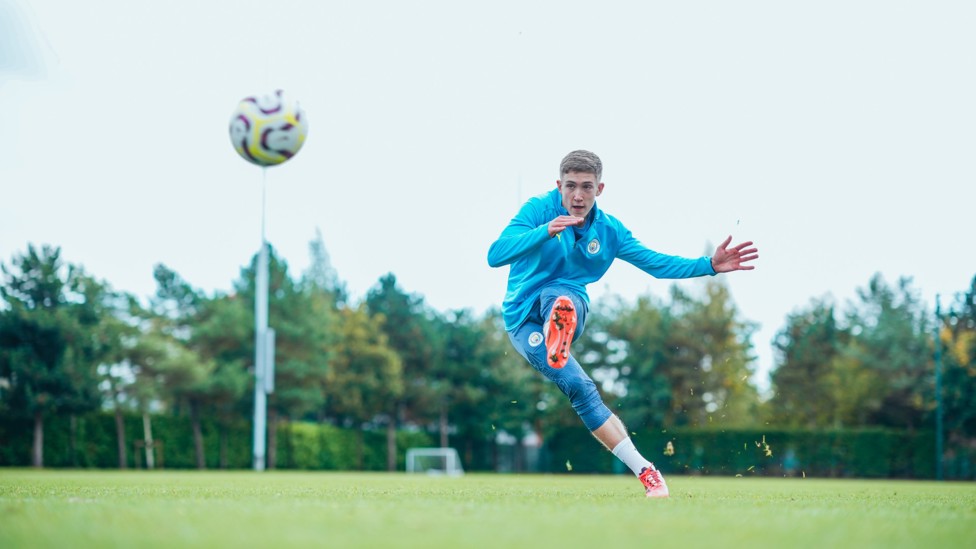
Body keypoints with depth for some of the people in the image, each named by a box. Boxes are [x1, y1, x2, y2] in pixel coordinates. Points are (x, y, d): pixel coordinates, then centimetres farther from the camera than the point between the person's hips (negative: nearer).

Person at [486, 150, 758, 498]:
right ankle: (645, 472, -22)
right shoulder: (539, 210, -12)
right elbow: (495, 255, -24)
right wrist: (545, 232, -39)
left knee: (555, 295, -36)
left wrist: (709, 265, -6)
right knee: (580, 388, -23)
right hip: (523, 321, -2)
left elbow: (657, 264, 8)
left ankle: (557, 348, -69)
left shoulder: (608, 231, 1)